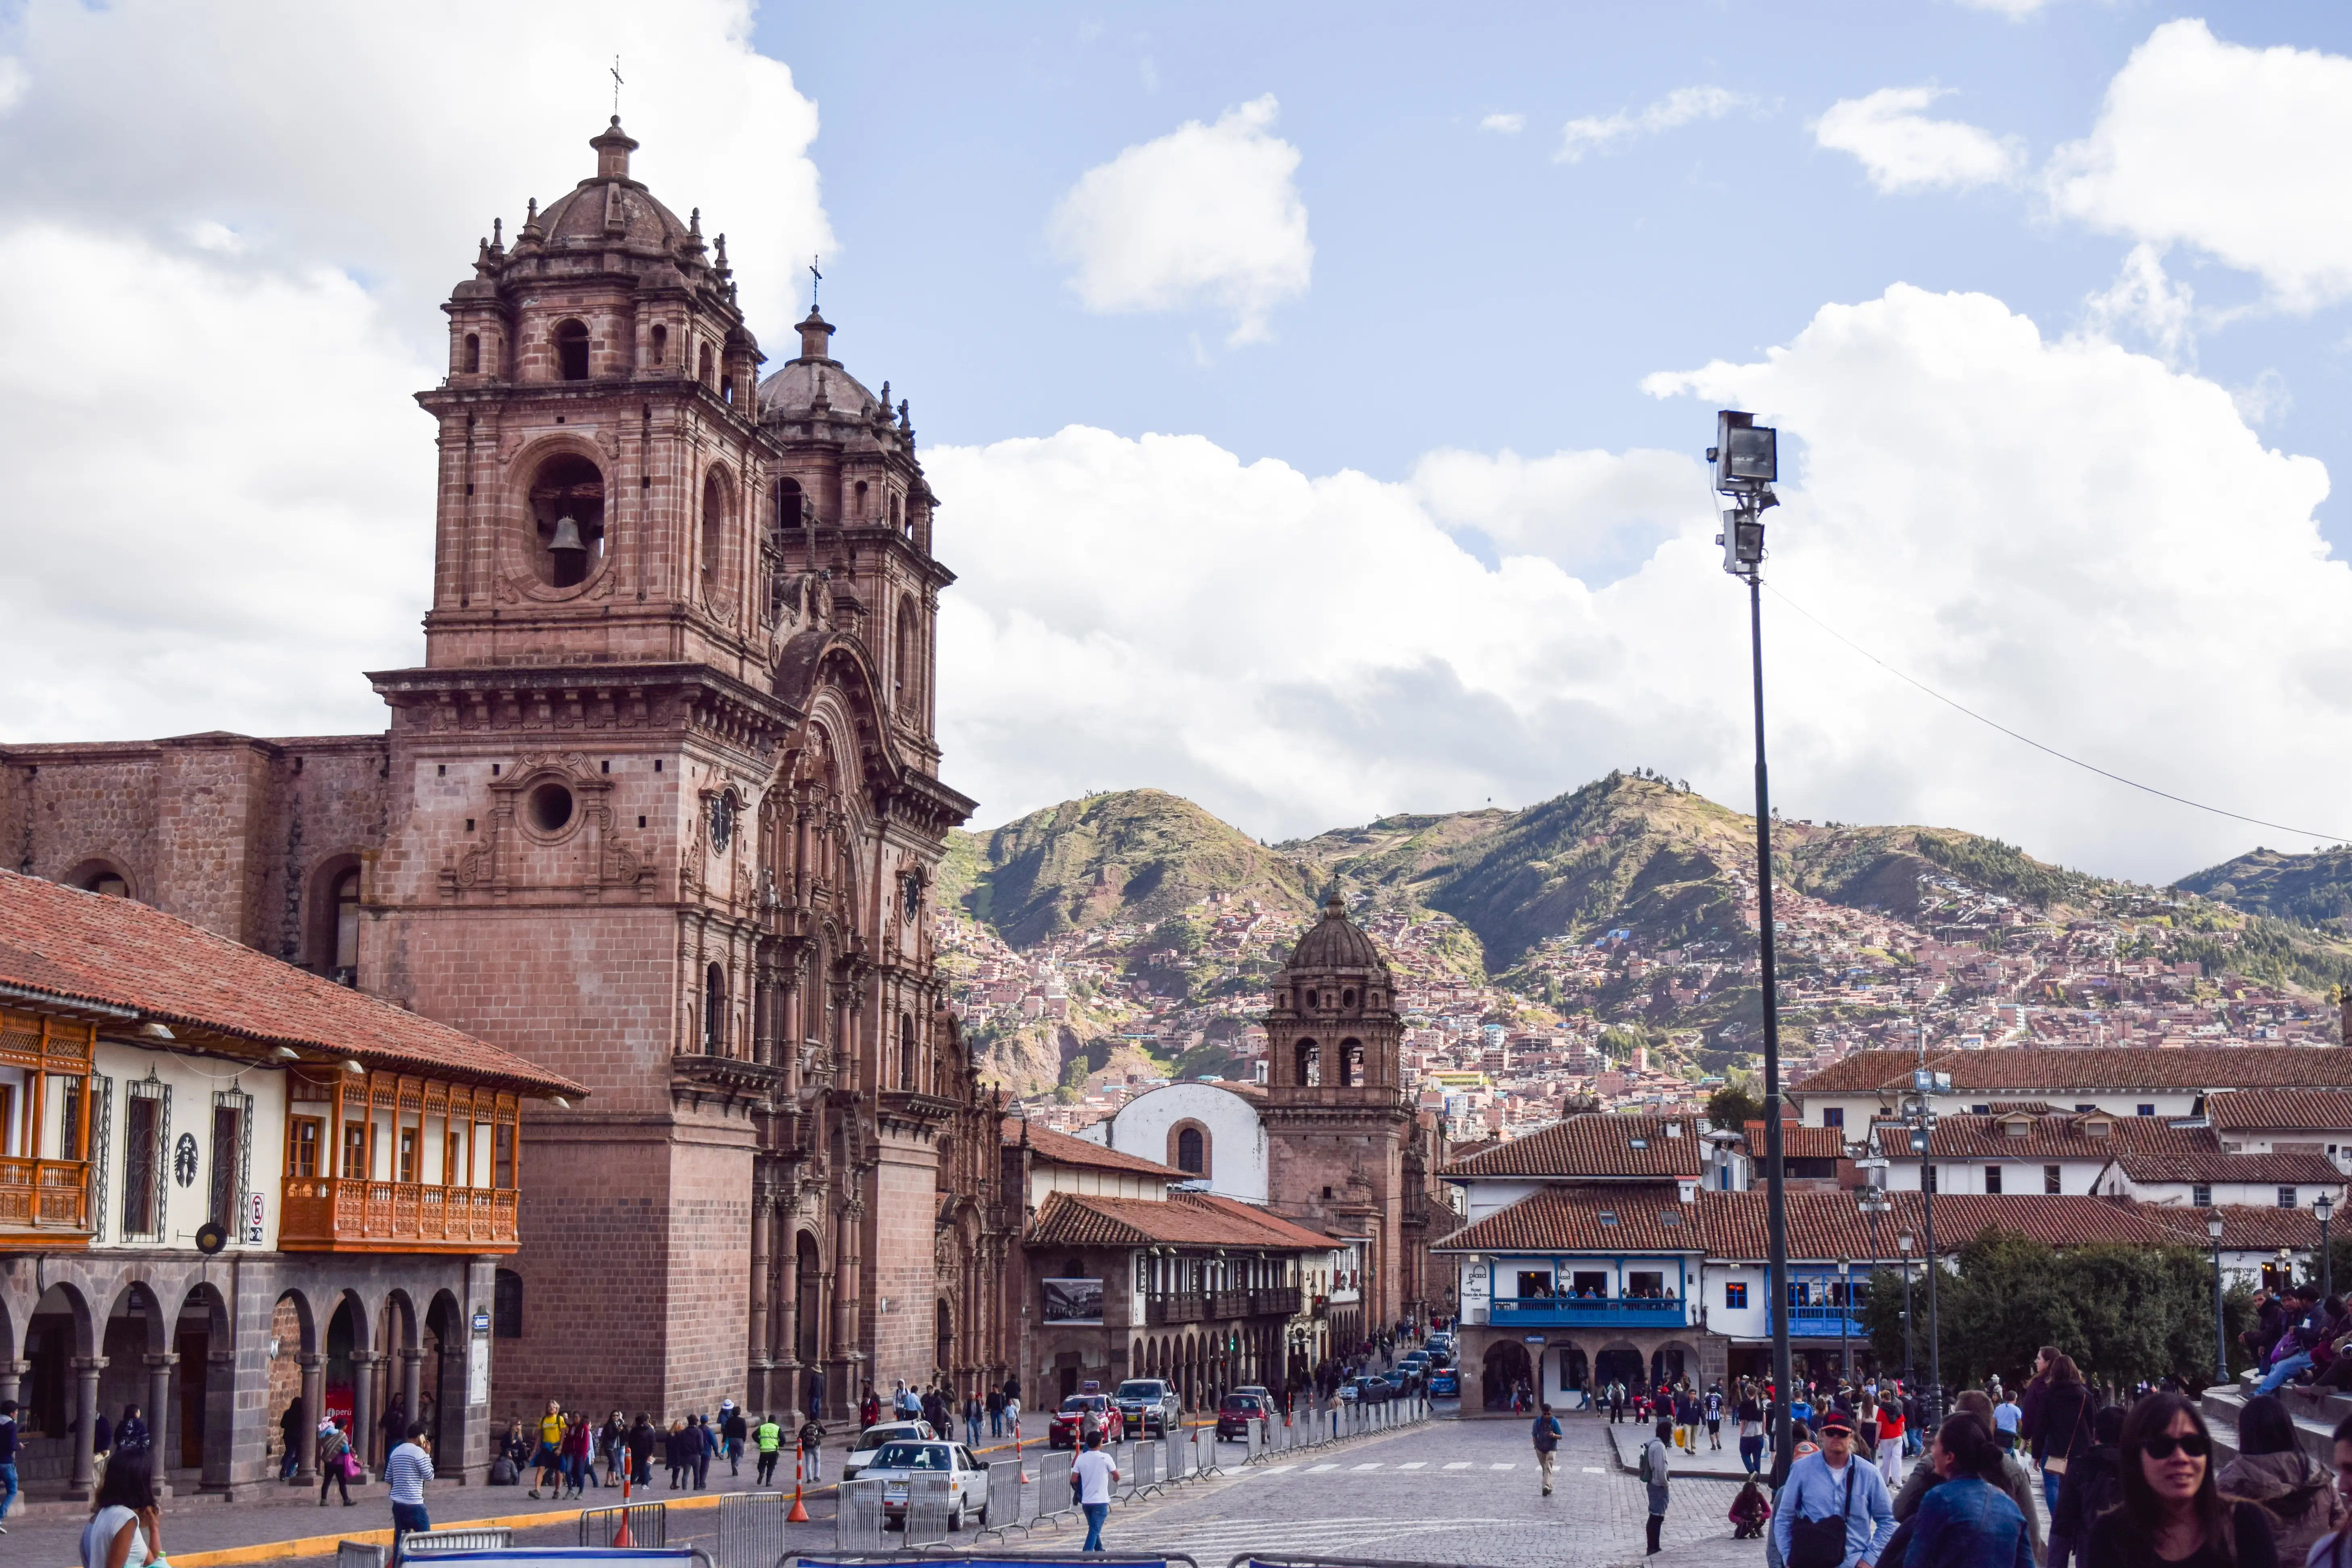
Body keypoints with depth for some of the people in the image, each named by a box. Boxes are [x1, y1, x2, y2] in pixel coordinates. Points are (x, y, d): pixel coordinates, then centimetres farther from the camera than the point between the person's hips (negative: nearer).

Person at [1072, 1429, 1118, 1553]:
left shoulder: (1081, 1458, -1)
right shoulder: (1105, 1458, -9)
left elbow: (1074, 1480, -2)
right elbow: (1117, 1477, 0)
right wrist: (1115, 1479, 23)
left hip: (1086, 1501, 4)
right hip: (1101, 1501, -4)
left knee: (1094, 1528, 21)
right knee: (1095, 1530, -8)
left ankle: (1099, 1551, 33)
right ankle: (1087, 1552, -24)